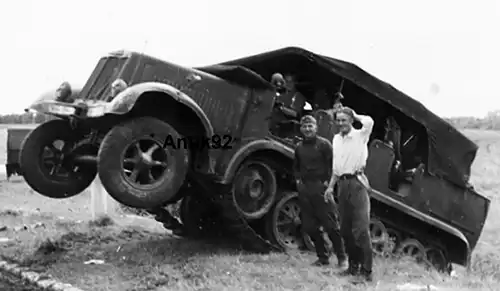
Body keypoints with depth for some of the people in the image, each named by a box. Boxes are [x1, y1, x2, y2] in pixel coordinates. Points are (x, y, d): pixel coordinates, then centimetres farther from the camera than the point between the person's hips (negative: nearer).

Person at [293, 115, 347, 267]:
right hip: (304, 189, 6)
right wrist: (298, 179, 12)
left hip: (321, 187, -6)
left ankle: (342, 258, 4)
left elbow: (334, 164, -7)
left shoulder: (324, 144, -4)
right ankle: (322, 257, 17)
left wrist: (328, 182, -13)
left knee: (331, 225, -5)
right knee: (309, 226, 6)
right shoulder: (299, 147, 13)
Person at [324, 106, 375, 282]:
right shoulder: (336, 139, 16)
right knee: (345, 229, 10)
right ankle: (354, 265, 20)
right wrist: (331, 186, 16)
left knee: (361, 229, -11)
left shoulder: (360, 136, -3)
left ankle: (366, 270, -10)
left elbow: (369, 122, -25)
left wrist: (355, 116, -6)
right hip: (342, 183, 7)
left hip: (356, 183, -7)